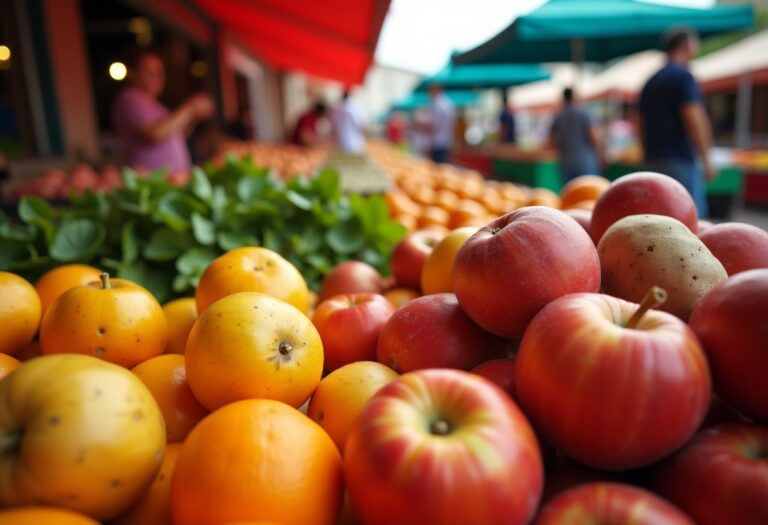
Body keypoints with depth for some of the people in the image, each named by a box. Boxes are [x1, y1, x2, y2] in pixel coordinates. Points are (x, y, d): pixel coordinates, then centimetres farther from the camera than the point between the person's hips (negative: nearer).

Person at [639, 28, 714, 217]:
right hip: (680, 160, -8)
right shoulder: (683, 76, -7)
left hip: (653, 160, 8)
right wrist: (706, 159, -10)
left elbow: (643, 126, 20)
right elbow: (693, 120, -15)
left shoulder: (650, 82, 17)